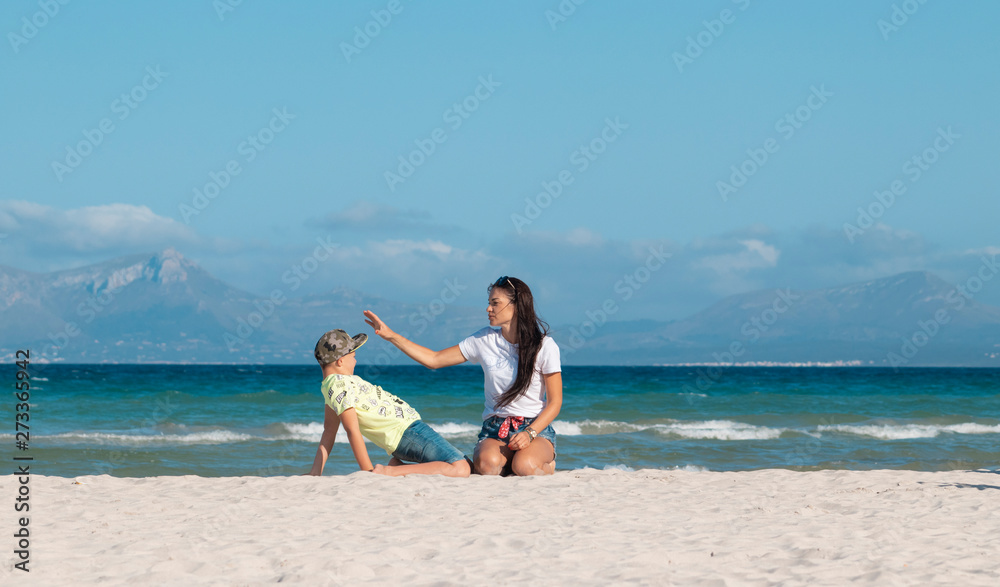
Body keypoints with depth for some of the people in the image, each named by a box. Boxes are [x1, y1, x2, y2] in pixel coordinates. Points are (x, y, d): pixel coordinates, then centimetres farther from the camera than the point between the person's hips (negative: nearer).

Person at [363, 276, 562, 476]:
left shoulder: (544, 346, -5)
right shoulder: (484, 340, 4)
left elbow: (554, 403, -4)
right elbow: (433, 360, 8)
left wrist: (529, 434, -20)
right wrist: (390, 335, 2)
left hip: (535, 426, -2)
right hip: (494, 429, 2)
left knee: (525, 467, -35)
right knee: (487, 464, -34)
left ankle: (546, 462, 2)